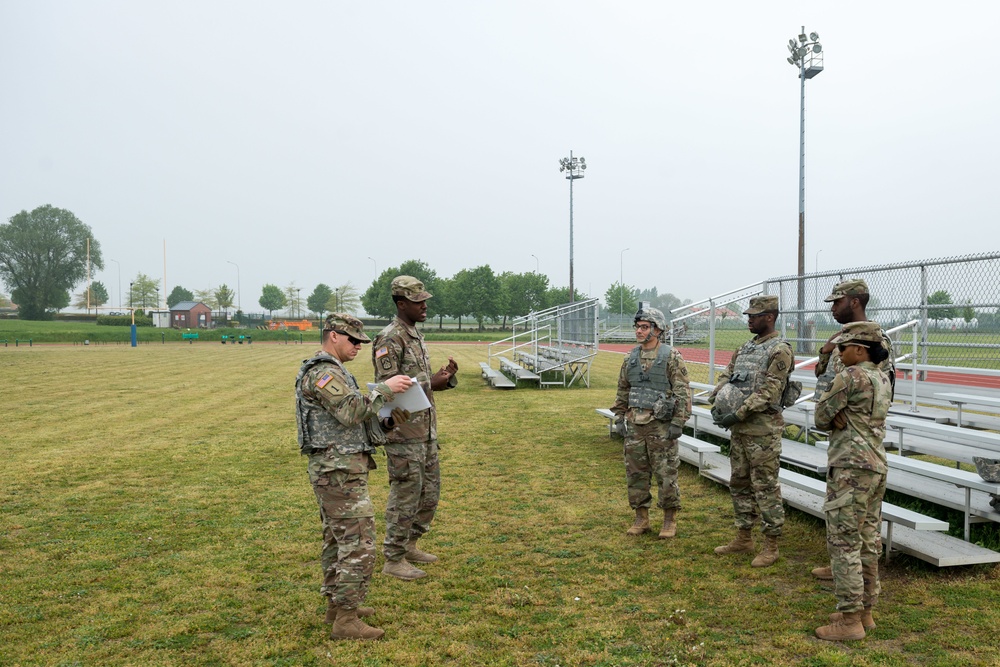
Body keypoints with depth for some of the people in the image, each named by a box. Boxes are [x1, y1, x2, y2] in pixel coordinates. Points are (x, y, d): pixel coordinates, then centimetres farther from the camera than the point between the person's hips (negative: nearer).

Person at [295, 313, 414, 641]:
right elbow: (351, 411, -26)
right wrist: (385, 389, -19)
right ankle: (346, 621, -2)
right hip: (340, 470, -11)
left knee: (337, 538, 18)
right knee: (359, 544, -9)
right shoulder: (322, 372, -14)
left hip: (335, 469, 11)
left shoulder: (332, 371, 19)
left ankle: (337, 604, 29)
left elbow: (350, 420, 18)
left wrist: (386, 420, 4)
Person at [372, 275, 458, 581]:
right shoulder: (389, 339, -16)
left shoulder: (416, 335, 13)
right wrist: (430, 383, -23)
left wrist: (443, 375, 0)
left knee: (430, 492, 17)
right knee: (405, 495, -1)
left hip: (426, 429, 9)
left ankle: (409, 545, 32)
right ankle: (394, 559, 13)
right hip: (404, 432, -9)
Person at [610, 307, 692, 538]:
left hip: (661, 426, -5)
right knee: (635, 474, 9)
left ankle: (670, 520, 17)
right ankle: (641, 519, 22)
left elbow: (683, 393, -9)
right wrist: (620, 418, 11)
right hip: (634, 425, 5)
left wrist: (678, 423, -14)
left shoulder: (672, 357, -7)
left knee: (666, 475, 2)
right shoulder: (630, 359, 9)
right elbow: (622, 391, 17)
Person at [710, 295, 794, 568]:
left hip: (763, 429, -9)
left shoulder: (780, 350, -12)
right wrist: (718, 401, -3)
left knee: (766, 487, 0)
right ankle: (744, 538, 27)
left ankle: (771, 545, 11)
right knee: (739, 483, 15)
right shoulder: (747, 346, 14)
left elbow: (769, 392, -20)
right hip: (739, 427, 9)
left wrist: (738, 413, -22)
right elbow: (727, 375, 15)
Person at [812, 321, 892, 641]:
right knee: (868, 542, 14)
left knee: (844, 543, -4)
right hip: (877, 466, 9)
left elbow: (822, 417, -7)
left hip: (851, 467, -9)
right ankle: (865, 612, 22)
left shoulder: (850, 376, -13)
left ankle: (849, 620, -1)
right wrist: (840, 417, 0)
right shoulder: (883, 380, 14)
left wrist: (827, 395, 9)